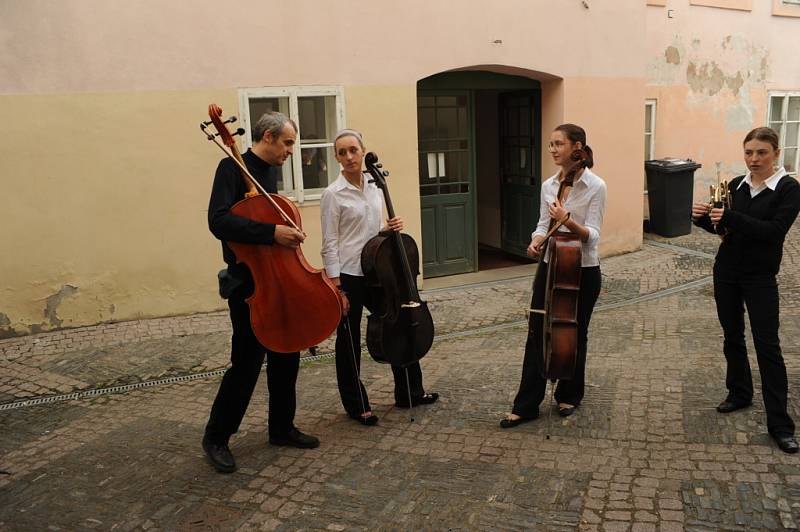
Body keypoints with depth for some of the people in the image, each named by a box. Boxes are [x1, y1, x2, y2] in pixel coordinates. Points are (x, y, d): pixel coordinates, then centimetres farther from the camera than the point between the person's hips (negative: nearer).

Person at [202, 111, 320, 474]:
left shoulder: (272, 172, 13)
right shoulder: (233, 167, -12)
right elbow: (218, 221, -26)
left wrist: (288, 233, 9)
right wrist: (271, 232, -32)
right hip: (249, 283, -8)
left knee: (286, 358, 13)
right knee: (247, 362, -3)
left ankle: (282, 428, 29)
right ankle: (216, 437, 15)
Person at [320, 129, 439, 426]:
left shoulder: (374, 189, 7)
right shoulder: (333, 194, -10)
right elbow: (330, 245, -11)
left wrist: (388, 229, -4)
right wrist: (336, 289, -15)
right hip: (348, 276, -6)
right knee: (349, 342, 7)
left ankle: (409, 393, 31)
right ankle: (357, 406, 23)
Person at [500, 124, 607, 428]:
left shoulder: (595, 186, -10)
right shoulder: (548, 185, 4)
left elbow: (592, 235, -15)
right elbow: (543, 224, 8)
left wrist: (568, 221, -32)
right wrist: (536, 242, -13)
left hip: (583, 271, -4)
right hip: (550, 268, 4)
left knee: (574, 335, 11)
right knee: (537, 334, 3)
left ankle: (569, 396, 33)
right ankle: (526, 405, 11)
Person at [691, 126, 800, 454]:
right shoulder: (736, 185, 3)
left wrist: (730, 217, -29)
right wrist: (703, 217, -10)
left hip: (760, 278, -5)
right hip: (726, 271, 5)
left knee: (767, 345, -4)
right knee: (732, 337, 14)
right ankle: (739, 394, 32)